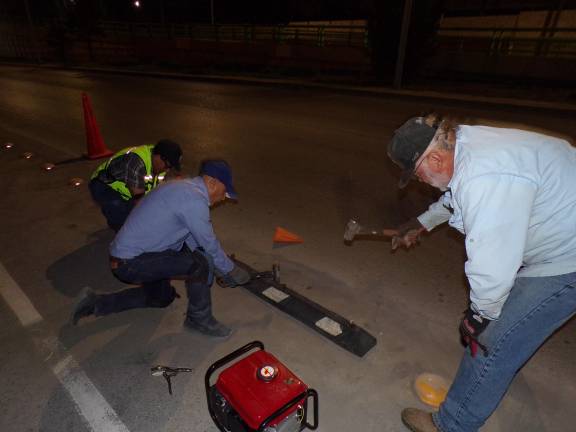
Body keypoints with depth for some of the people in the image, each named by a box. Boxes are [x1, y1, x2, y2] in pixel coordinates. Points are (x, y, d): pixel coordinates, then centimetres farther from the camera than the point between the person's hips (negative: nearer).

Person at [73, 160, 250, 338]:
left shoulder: (185, 188, 7)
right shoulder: (195, 199, -23)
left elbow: (192, 238, 14)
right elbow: (209, 244, -16)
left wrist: (223, 269, 16)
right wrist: (231, 271, 0)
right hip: (130, 263, -11)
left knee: (162, 297, 29)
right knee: (200, 264, -20)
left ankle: (97, 303, 32)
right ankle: (199, 319, 2)